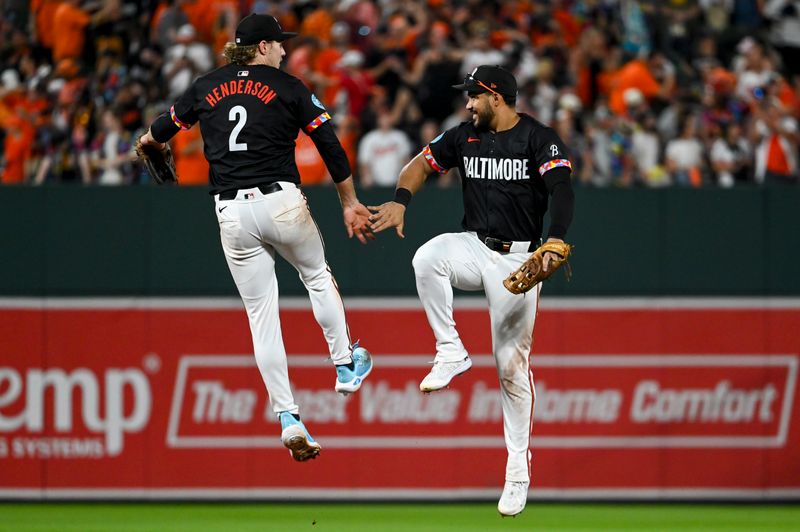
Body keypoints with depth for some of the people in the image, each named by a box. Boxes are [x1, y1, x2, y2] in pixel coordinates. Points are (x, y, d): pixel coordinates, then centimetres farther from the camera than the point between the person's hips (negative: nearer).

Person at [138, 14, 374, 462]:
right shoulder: (288, 87, 3)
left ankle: (288, 419, 1)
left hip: (232, 214, 3)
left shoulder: (206, 87, 12)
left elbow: (167, 125, 28)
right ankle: (346, 366, 31)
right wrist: (350, 204, 12)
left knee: (262, 316, 5)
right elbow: (331, 147, 2)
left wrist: (148, 140, 53)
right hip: (281, 202, -3)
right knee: (318, 276, 26)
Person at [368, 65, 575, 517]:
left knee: (512, 363, -4)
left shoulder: (541, 140, -11)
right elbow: (424, 163, 10)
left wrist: (555, 242, -41)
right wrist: (401, 200, -12)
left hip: (518, 258, -4)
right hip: (474, 246, 4)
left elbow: (562, 191, -23)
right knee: (427, 258, -31)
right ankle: (451, 353, -16)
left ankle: (519, 464, 8)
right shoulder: (466, 136, 6)